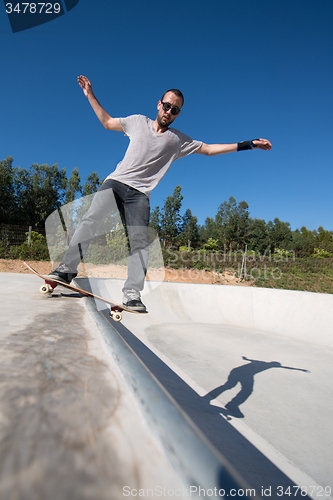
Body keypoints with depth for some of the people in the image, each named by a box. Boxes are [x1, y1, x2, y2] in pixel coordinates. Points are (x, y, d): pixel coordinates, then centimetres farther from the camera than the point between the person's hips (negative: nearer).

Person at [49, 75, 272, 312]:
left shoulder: (179, 140, 11)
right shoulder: (138, 121, 12)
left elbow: (208, 149, 15)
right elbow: (107, 122, 24)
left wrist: (248, 144, 13)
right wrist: (90, 95, 23)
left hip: (140, 192, 0)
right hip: (116, 181, 1)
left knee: (140, 241, -15)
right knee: (91, 219, -21)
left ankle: (132, 293, -13)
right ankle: (68, 268, -14)